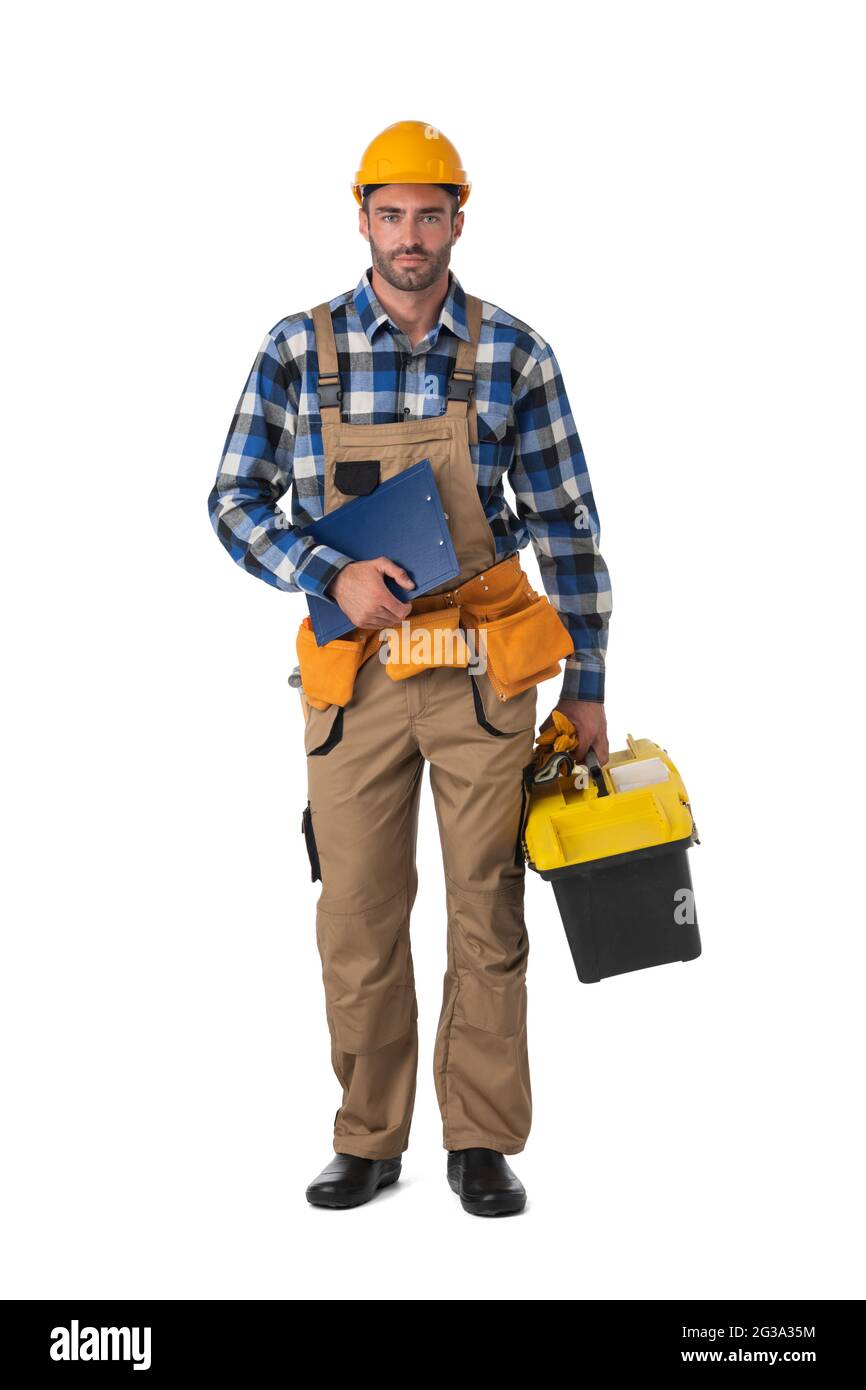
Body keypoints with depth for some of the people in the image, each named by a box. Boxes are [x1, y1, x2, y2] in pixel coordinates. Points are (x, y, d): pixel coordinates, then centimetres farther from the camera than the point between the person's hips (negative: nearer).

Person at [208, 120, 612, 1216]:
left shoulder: (513, 354, 1)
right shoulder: (300, 350, 1)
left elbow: (566, 526, 4)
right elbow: (236, 502, 2)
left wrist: (585, 684, 2)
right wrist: (334, 578, -14)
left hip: (486, 674, 0)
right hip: (354, 673, 0)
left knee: (487, 915, 5)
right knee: (357, 918, 5)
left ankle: (483, 1143, 18)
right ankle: (369, 1142, 20)